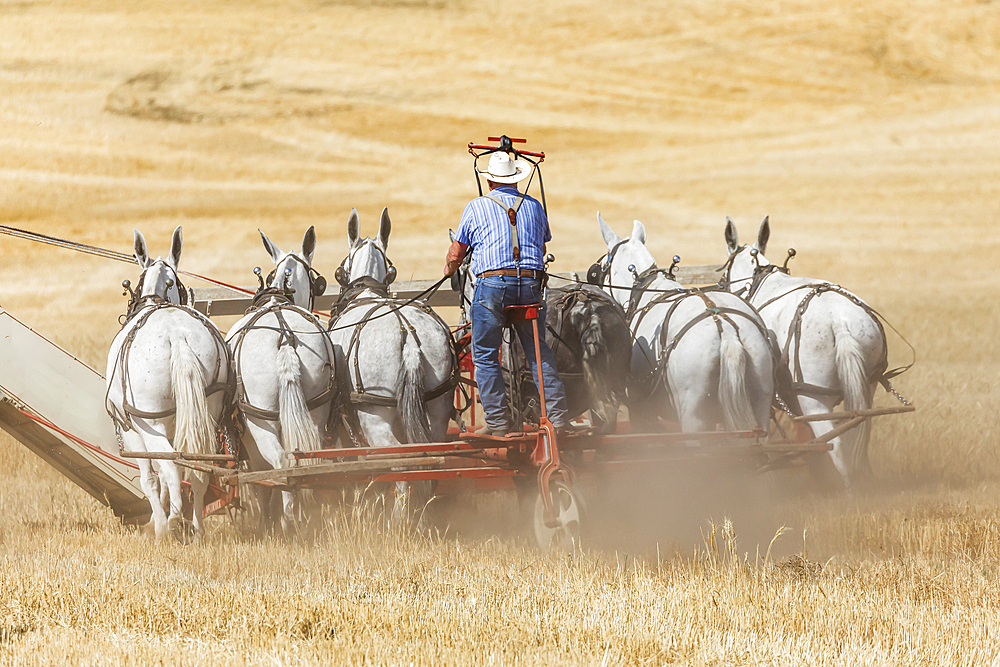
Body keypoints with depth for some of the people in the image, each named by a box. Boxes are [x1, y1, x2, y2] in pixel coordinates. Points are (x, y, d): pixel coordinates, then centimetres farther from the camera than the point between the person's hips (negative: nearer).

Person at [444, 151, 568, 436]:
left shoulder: (476, 208, 5)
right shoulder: (534, 206, 14)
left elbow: (455, 254, 9)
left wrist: (449, 269, 32)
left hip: (491, 285, -3)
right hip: (531, 283, 3)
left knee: (485, 356, 5)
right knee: (539, 351, 13)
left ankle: (497, 420, 1)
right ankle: (557, 415, 10)